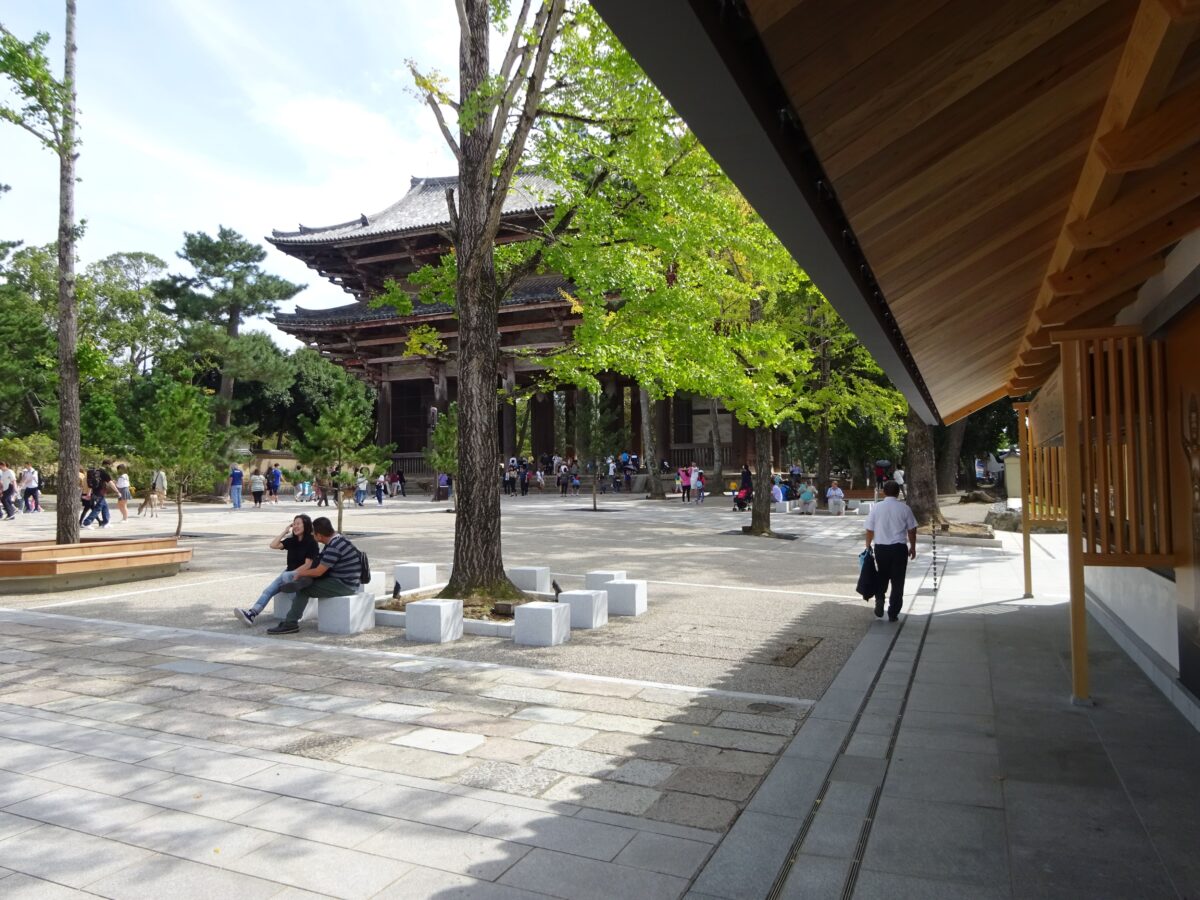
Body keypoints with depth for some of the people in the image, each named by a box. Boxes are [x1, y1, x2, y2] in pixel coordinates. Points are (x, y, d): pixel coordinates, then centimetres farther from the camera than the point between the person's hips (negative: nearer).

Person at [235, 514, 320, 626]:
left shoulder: (311, 542, -6)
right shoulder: (292, 541, 13)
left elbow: (308, 564, -12)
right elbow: (273, 545, 1)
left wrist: (294, 574, -20)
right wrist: (285, 532, 1)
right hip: (289, 572, 6)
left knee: (285, 576, -35)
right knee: (269, 590, -17)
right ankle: (251, 614, -31)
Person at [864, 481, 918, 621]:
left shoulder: (876, 507, -2)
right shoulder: (904, 508, -3)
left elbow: (869, 530, 1)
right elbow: (912, 530, 3)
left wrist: (868, 546, 15)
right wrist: (913, 547, 16)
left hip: (881, 548, 1)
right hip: (899, 548, -1)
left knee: (882, 578, 19)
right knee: (897, 581, 8)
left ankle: (879, 602, 2)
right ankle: (893, 614, 10)